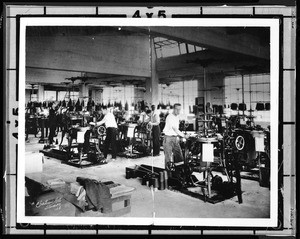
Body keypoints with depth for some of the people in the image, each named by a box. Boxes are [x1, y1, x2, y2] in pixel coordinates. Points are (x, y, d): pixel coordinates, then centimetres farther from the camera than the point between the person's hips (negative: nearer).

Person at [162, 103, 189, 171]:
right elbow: (175, 129, -23)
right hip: (168, 138, -8)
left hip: (175, 138, 8)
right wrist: (184, 136, -25)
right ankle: (168, 170, 5)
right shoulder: (170, 117, -16)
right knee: (168, 156, -3)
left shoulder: (177, 117, 12)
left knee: (179, 155, 3)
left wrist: (178, 136, 13)